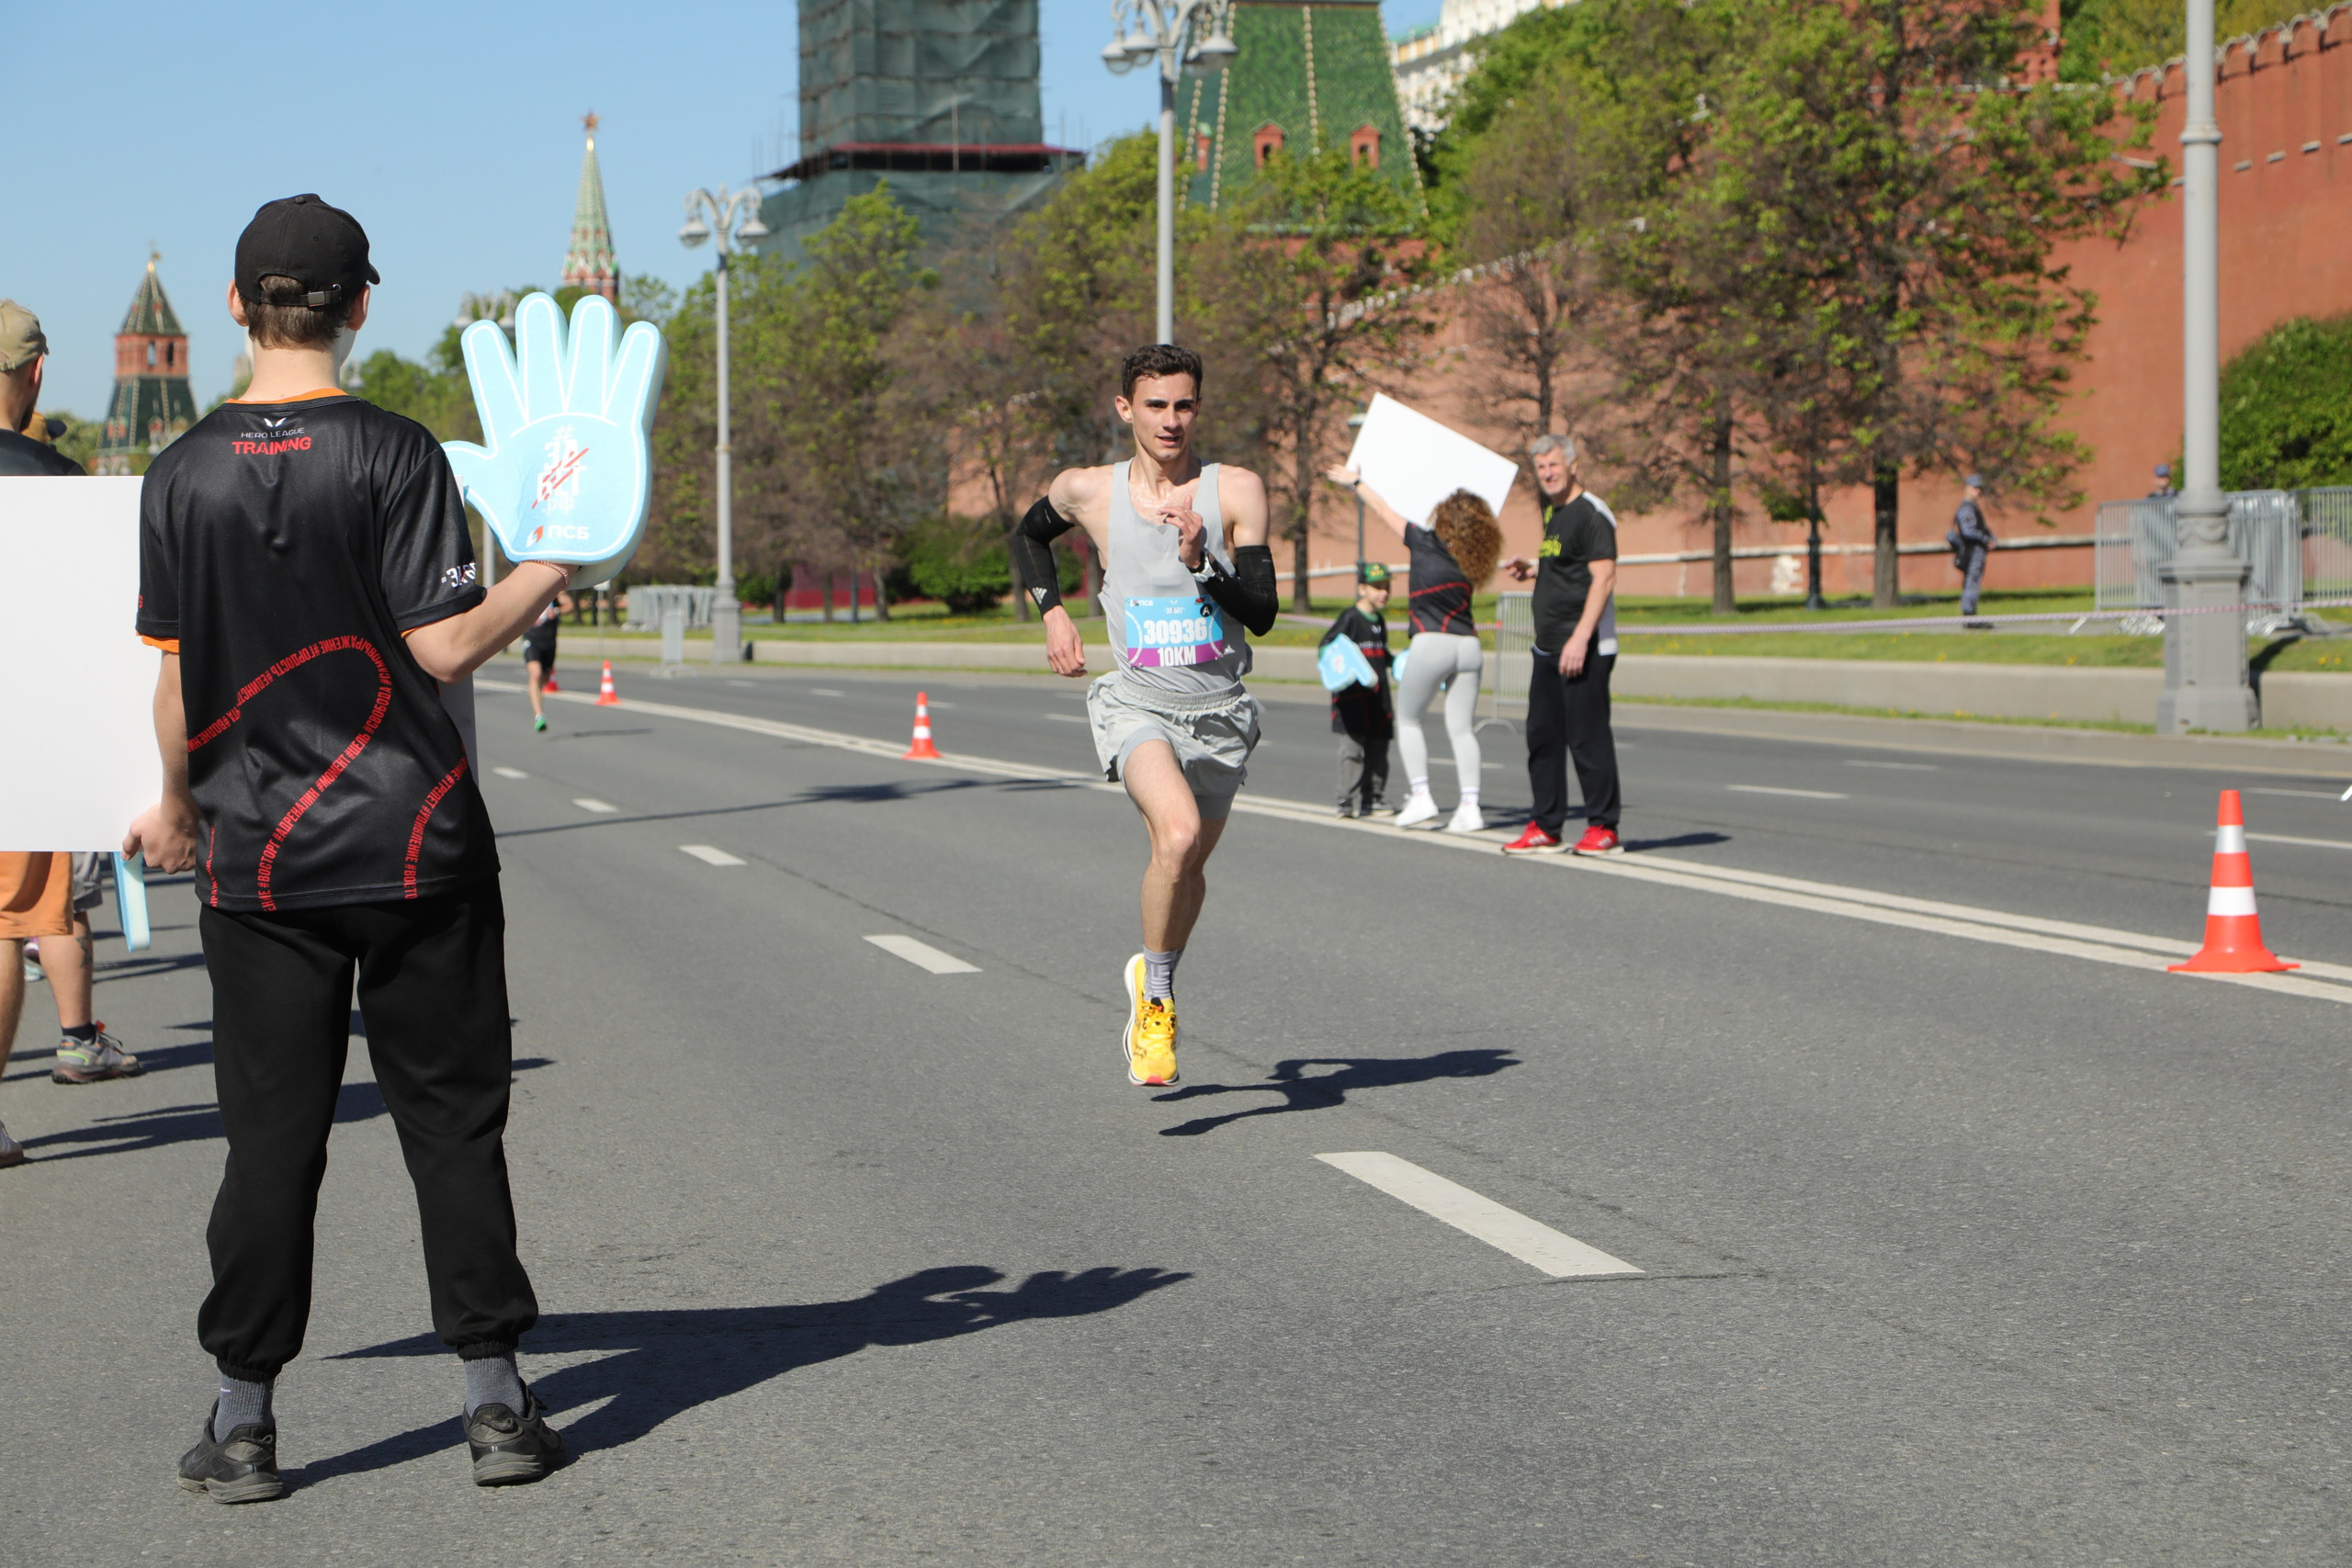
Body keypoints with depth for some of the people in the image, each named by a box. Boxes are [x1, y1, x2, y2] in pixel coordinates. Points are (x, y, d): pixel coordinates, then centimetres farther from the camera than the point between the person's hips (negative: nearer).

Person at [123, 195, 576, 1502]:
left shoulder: (185, 474, 1)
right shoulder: (396, 456, -8)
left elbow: (179, 679, 3)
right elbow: (444, 646, -12)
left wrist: (178, 807, 19)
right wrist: (550, 572, 5)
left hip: (260, 855, 2)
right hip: (416, 845, -2)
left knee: (272, 1133, 6)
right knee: (453, 1120, 6)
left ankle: (244, 1419, 8)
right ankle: (497, 1403, 9)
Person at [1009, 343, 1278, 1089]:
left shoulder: (1237, 490, -6)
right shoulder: (1086, 492, -2)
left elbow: (1263, 614, -11)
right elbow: (1030, 535, 22)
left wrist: (1202, 564, -25)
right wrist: (1052, 614, 9)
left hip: (1220, 711, 2)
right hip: (1137, 701, -2)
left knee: (1189, 864, 15)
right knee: (1177, 836, -28)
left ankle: (1155, 983, 45)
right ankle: (1154, 996, -8)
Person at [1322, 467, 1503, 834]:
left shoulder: (1425, 544, -6)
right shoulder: (1470, 560, 5)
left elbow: (1384, 510, 6)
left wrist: (1355, 481, 20)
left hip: (1432, 644, -4)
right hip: (1469, 646, 4)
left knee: (1407, 719, 12)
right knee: (1462, 728, 5)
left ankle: (1420, 796, 2)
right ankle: (1469, 804, -5)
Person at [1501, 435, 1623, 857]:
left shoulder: (1591, 513, -12)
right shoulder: (1553, 512, 17)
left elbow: (1604, 577, -19)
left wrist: (1580, 638, -25)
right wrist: (1531, 568, 14)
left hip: (1584, 649, -10)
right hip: (1549, 647, 10)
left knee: (1587, 735, -7)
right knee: (1542, 735, 11)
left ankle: (1604, 828, 0)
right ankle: (1545, 829, 17)